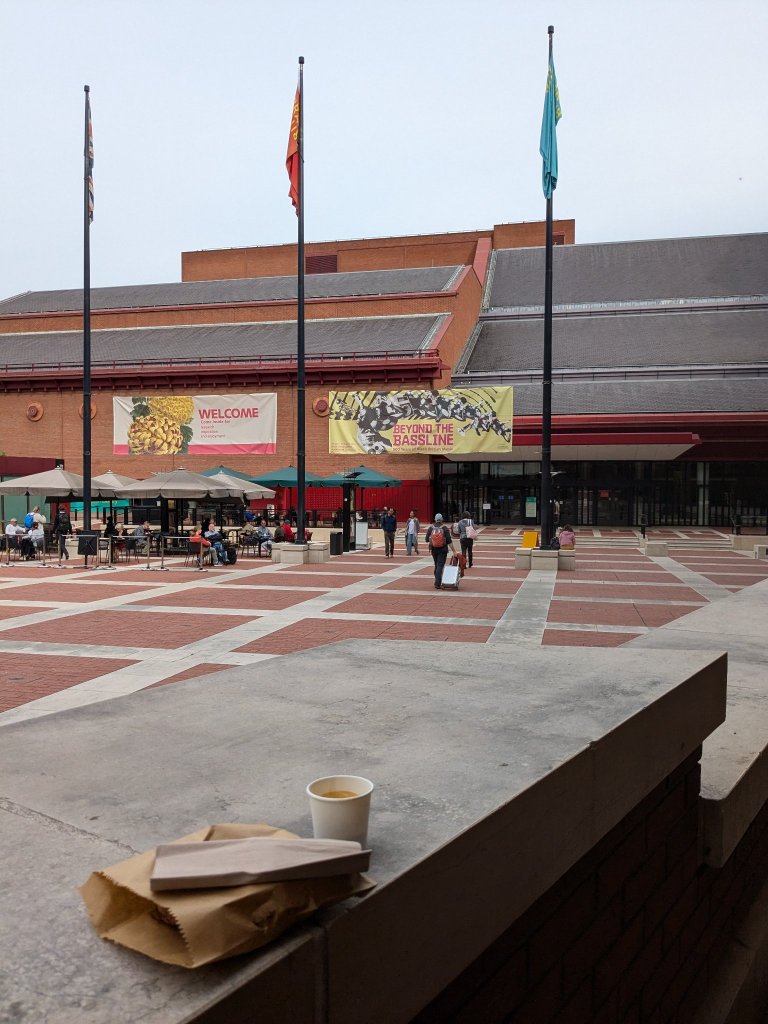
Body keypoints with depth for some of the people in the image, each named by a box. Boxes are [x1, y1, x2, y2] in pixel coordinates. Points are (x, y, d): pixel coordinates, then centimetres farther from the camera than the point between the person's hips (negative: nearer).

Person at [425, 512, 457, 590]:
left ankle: (438, 581, 27)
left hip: (433, 549, 3)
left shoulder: (430, 528, -2)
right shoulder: (445, 528, -9)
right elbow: (449, 541, -12)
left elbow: (427, 540, 3)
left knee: (436, 565, 19)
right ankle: (437, 583, -15)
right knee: (440, 566, -5)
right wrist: (453, 551, -8)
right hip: (442, 550, -3)